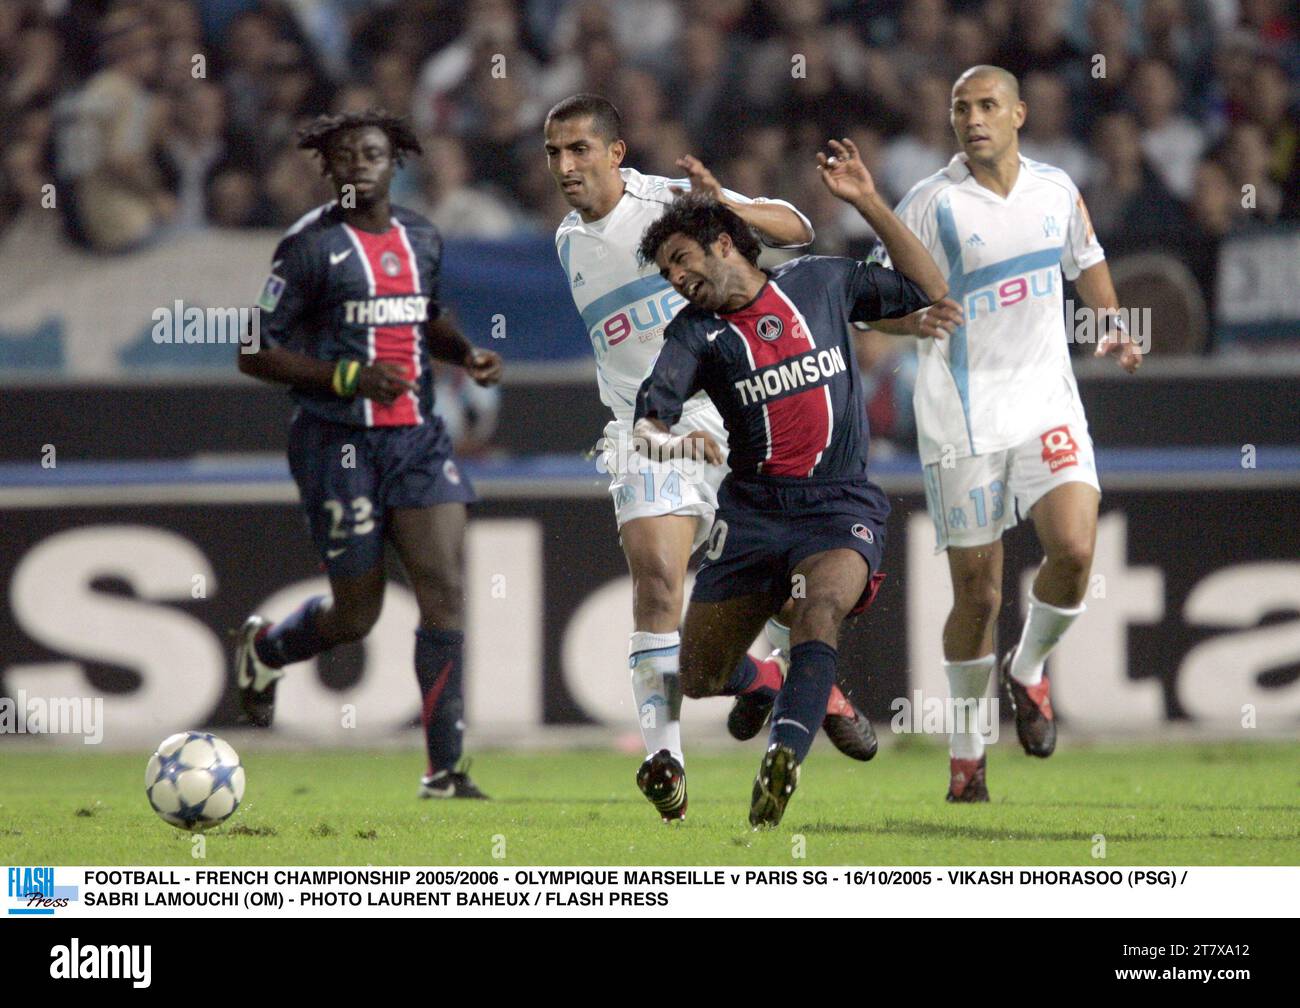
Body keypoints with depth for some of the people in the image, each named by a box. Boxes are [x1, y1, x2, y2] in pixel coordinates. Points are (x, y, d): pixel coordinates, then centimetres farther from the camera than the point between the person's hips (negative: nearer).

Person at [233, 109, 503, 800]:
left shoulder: (422, 238, 11)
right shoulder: (310, 245, -7)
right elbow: (254, 355, -8)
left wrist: (468, 355, 8)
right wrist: (349, 377, -19)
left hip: (417, 437, 5)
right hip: (338, 440, -5)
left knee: (445, 588, -10)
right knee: (357, 613, 3)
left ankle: (444, 769, -8)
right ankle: (263, 649, 38)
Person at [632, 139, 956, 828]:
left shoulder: (820, 282, 7)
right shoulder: (696, 332, 3)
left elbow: (927, 293, 13)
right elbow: (647, 420, -12)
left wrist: (867, 203, 4)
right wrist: (669, 440, -38)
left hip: (841, 508, -2)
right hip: (753, 509, 3)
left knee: (819, 606, -35)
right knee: (698, 681, 7)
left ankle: (783, 760, -46)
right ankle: (772, 685, 43)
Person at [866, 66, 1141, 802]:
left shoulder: (1056, 189, 6)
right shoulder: (932, 203, -6)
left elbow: (1087, 263, 26)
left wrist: (1115, 326, 11)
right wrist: (918, 317, -25)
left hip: (1048, 402, 3)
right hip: (964, 416, -3)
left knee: (1075, 548, -20)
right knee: (977, 595, 0)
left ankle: (1028, 671, 9)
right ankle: (967, 751, 18)